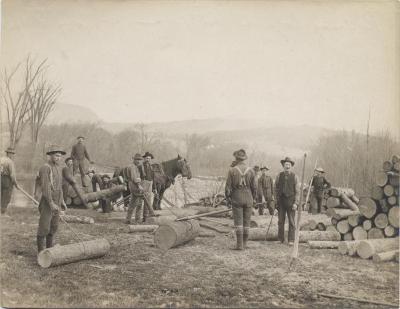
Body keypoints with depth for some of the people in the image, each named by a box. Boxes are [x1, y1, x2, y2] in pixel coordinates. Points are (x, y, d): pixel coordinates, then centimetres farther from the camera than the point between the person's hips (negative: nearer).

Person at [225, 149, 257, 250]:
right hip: (248, 199, 2)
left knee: (238, 222, 0)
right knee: (246, 222, 10)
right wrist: (253, 199, 14)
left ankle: (239, 244, -4)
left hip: (236, 199, -2)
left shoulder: (232, 170, -8)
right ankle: (244, 243, 15)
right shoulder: (251, 170, -2)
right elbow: (254, 187, 1)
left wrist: (228, 198, 7)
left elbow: (228, 186, -7)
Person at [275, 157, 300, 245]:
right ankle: (280, 239, 13)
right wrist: (276, 200, 4)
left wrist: (296, 203, -8)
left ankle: (291, 240, 7)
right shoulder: (279, 176, 5)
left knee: (291, 221, 1)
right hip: (281, 201, 1)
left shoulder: (294, 176, 1)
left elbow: (297, 191, 0)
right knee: (280, 221, 3)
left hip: (291, 200, -1)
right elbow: (276, 188, 10)